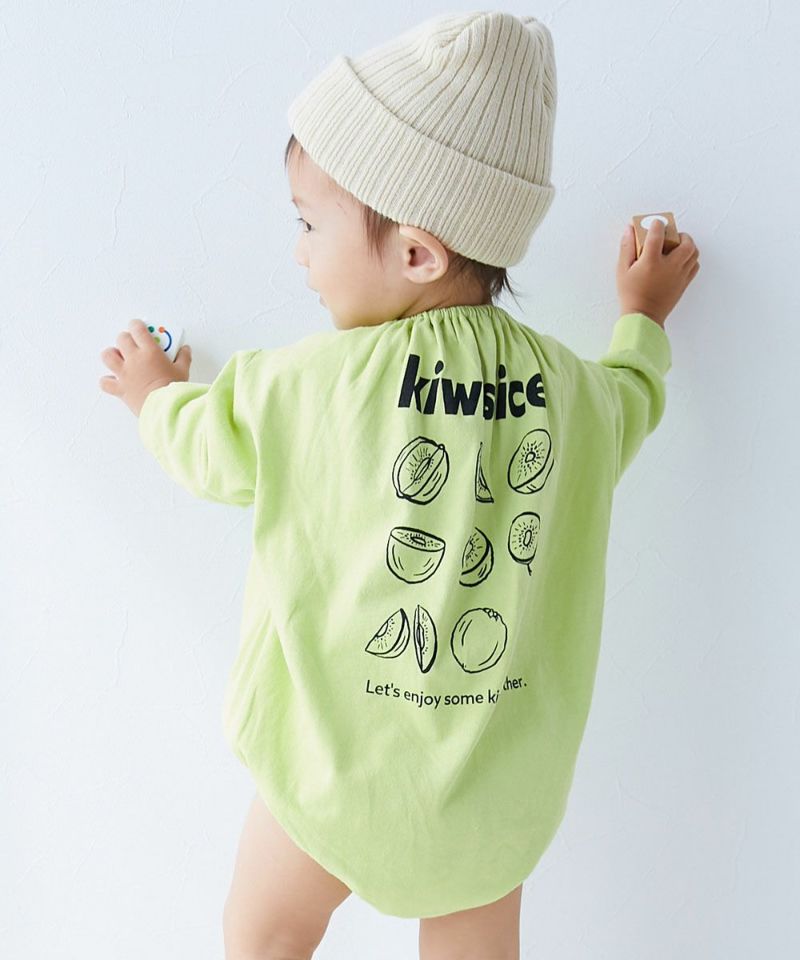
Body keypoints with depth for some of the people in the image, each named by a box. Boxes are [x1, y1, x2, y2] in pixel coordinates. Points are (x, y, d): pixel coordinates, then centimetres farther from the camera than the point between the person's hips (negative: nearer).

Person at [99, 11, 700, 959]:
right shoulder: (573, 386, -7)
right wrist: (643, 315, 36)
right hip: (505, 776, 4)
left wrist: (156, 395, 25)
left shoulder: (310, 383, -18)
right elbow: (632, 403, 17)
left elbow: (204, 442, 2)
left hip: (342, 763, -3)